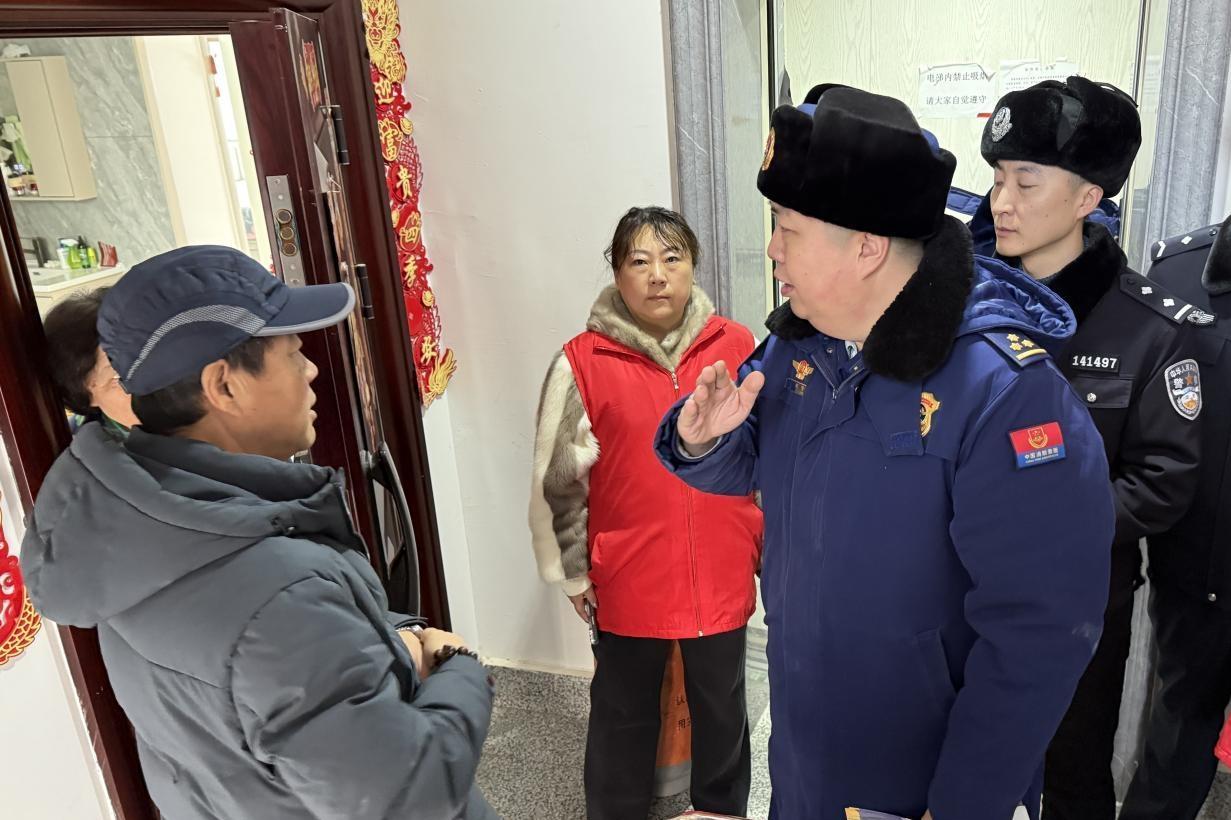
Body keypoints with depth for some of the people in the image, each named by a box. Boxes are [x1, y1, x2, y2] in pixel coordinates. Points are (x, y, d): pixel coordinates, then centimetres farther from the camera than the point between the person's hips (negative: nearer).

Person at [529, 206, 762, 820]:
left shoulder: (739, 348, -5)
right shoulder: (583, 361, -11)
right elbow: (556, 478, -3)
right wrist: (572, 571, 1)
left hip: (722, 578, 2)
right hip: (628, 582, -2)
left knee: (722, 713, 21)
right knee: (624, 716, 17)